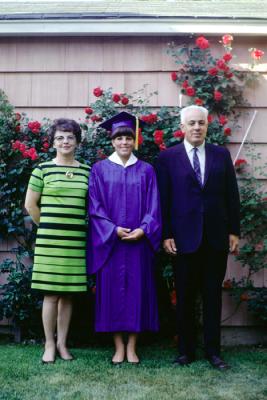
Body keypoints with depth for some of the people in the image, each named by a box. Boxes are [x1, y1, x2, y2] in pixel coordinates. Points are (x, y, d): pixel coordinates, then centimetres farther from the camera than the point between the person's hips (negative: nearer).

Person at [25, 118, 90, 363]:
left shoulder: (87, 171, 8)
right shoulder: (43, 169, 0)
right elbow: (30, 204, 4)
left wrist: (76, 225, 9)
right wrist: (48, 226, 8)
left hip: (77, 241, 3)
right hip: (50, 241, -3)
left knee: (68, 293, 7)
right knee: (51, 294, 0)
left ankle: (62, 343, 19)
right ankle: (49, 345, 13)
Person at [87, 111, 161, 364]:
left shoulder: (146, 170, 8)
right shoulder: (100, 169, 4)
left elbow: (153, 206, 3)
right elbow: (95, 207, -1)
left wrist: (143, 230, -12)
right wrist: (114, 230, -13)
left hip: (139, 241, 1)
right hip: (109, 241, -1)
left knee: (137, 289, 2)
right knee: (113, 289, 1)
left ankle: (132, 346, 12)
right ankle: (118, 346, 11)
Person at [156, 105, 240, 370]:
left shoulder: (222, 155, 8)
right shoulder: (168, 157, 2)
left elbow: (231, 195, 7)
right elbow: (163, 199, -1)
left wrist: (234, 231, 2)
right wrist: (166, 234, -6)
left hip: (217, 237, 2)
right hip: (184, 237, -1)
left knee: (213, 295, 8)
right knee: (185, 297, 7)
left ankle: (212, 351, 17)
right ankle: (186, 350, 18)